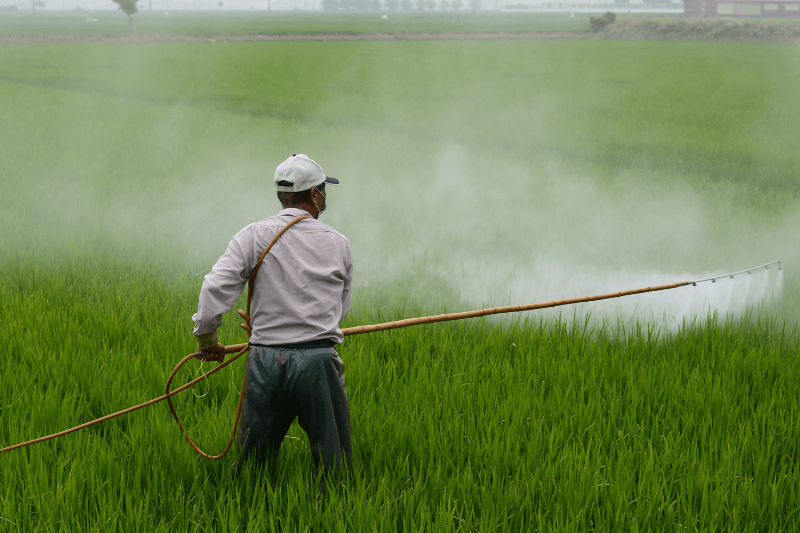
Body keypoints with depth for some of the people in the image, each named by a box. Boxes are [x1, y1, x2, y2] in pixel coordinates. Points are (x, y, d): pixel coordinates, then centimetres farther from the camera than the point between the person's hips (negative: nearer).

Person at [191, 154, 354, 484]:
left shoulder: (253, 237, 1)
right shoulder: (338, 243, 6)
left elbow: (215, 288, -9)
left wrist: (206, 337, 5)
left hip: (266, 360, 1)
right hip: (319, 360, -1)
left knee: (254, 461, 11)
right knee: (333, 469, 4)